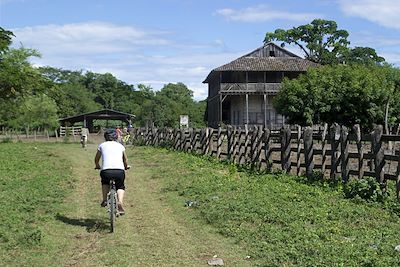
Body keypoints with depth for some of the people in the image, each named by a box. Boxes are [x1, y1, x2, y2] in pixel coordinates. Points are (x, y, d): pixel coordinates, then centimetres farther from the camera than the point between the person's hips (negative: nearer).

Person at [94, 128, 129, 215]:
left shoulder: (102, 145, 20)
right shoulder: (120, 146, 22)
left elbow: (96, 159, 31)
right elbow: (125, 160, 34)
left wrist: (97, 166, 52)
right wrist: (126, 166, 55)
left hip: (106, 171, 0)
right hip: (119, 171, 0)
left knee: (105, 183, 33)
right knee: (120, 187, 24)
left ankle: (105, 200, 17)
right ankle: (120, 202, -1)